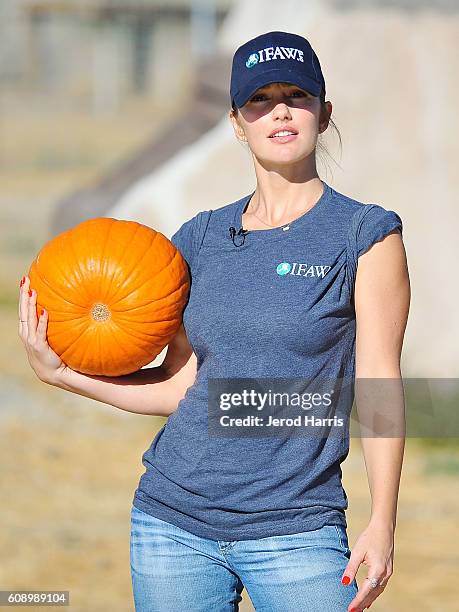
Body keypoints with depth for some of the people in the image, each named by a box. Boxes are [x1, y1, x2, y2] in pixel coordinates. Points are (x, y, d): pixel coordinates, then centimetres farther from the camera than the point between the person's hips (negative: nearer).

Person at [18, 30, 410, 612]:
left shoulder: (367, 234, -1)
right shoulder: (201, 237, 10)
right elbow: (183, 385, 11)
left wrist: (382, 524, -12)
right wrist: (59, 373, 6)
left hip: (295, 530, -3)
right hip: (173, 516, 4)